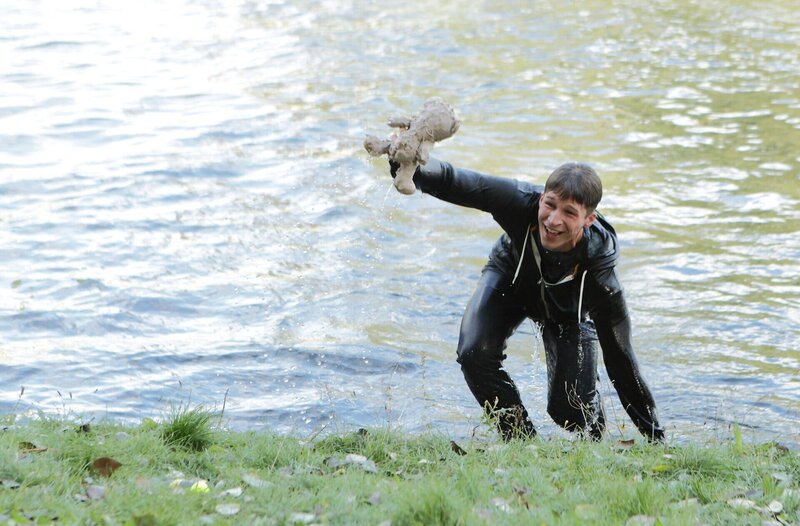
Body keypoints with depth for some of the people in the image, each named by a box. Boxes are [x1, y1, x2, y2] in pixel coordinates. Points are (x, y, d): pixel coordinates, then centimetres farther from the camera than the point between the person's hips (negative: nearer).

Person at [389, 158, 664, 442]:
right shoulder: (521, 201, -40)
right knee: (475, 354, -24)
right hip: (511, 275, 2)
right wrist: (413, 167, -59)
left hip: (568, 309, -2)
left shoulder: (597, 269, -41)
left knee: (569, 409, -10)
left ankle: (597, 444, 30)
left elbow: (619, 356, -31)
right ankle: (523, 440, 1)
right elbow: (451, 181, -34)